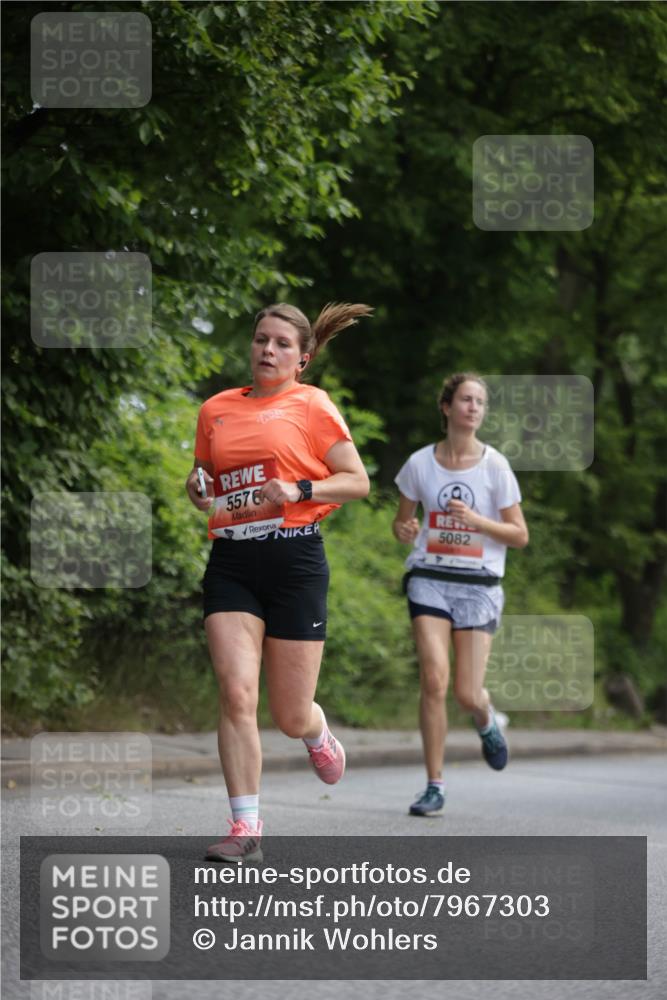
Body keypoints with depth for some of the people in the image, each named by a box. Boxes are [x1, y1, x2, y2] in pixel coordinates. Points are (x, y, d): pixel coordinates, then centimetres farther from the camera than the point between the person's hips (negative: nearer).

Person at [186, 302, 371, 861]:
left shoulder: (311, 405, 2)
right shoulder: (217, 409, 13)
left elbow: (358, 481, 0)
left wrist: (298, 490, -15)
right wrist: (198, 490, 3)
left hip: (294, 558, -3)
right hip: (231, 562, 3)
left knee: (291, 717, 2)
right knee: (236, 692, -15)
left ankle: (318, 734, 41)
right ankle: (245, 827, -10)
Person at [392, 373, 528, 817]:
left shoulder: (495, 466, -2)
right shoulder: (420, 463, 2)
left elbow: (520, 536, 0)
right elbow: (403, 521, 15)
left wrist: (476, 520, -16)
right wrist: (405, 530, -9)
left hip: (479, 585, 0)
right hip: (430, 579, 0)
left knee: (467, 694, -5)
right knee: (434, 679, -16)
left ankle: (487, 721, 35)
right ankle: (435, 786, -5)